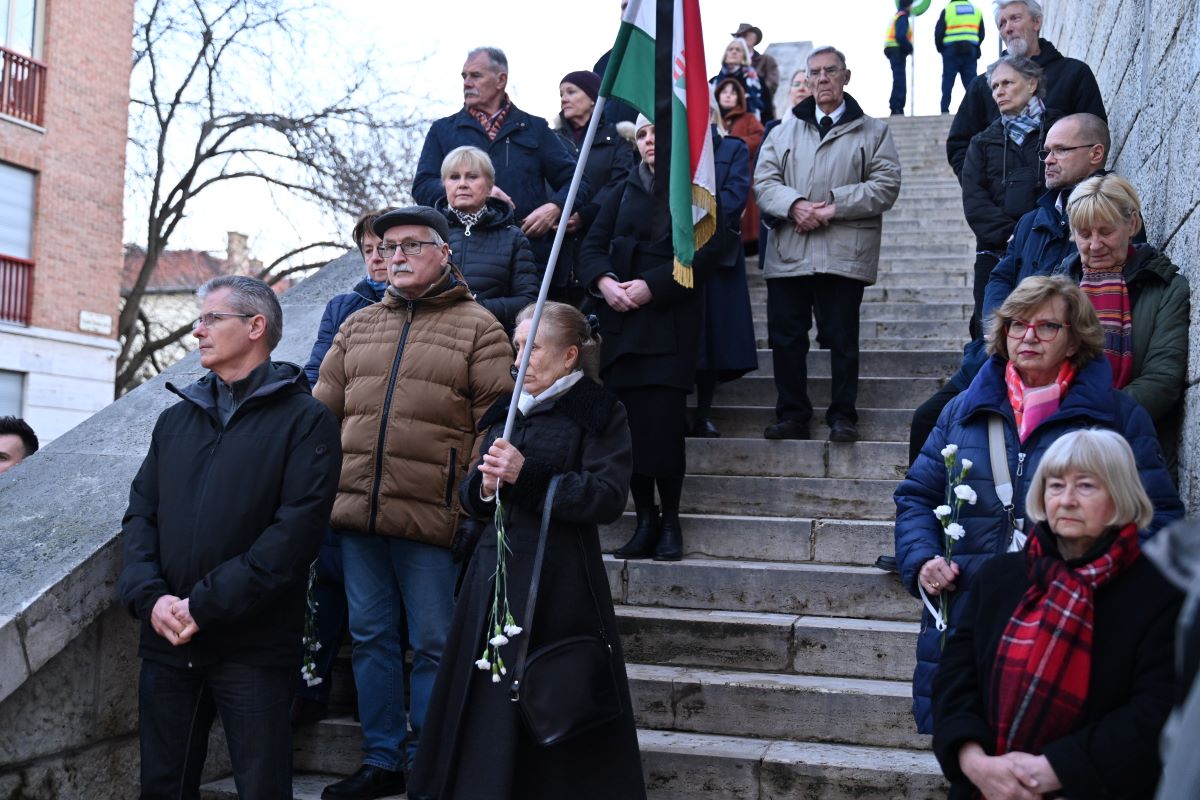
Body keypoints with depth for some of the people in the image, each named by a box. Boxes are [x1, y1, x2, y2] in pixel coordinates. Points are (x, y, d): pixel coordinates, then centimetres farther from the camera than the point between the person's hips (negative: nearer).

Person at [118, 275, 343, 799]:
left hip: (253, 648, -5)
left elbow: (296, 530, -14)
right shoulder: (176, 419, 15)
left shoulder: (305, 421, -4)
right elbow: (140, 515, 9)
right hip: (166, 641, 5)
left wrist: (204, 606, -17)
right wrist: (149, 595, -9)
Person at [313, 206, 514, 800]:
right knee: (371, 637, 12)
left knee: (432, 645, 4)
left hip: (431, 518, -5)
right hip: (356, 510, 5)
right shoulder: (358, 325, 15)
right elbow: (324, 409, 17)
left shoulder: (477, 327, 0)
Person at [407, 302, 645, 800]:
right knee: (484, 700, 6)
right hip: (494, 571, 6)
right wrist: (484, 486, -7)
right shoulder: (506, 413, 16)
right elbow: (470, 497, 17)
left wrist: (526, 475, -19)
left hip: (558, 580, -6)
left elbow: (607, 497, -13)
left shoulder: (599, 414, -2)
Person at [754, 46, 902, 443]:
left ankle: (843, 416, 12)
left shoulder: (871, 131, 8)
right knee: (785, 336, 4)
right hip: (788, 252, 3)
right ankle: (792, 415, 14)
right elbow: (764, 180, 8)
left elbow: (886, 184, -2)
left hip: (844, 253, -3)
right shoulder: (785, 130, 16)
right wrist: (794, 205, -12)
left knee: (842, 338, 2)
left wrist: (834, 207, -12)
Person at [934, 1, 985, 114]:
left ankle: (945, 109, -3)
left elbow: (938, 32, -2)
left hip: (951, 51, -3)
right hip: (971, 51, 3)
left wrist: (940, 48, 12)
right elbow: (981, 34, 13)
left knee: (948, 81, 2)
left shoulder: (947, 9, 0)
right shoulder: (976, 10, 12)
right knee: (971, 81, 4)